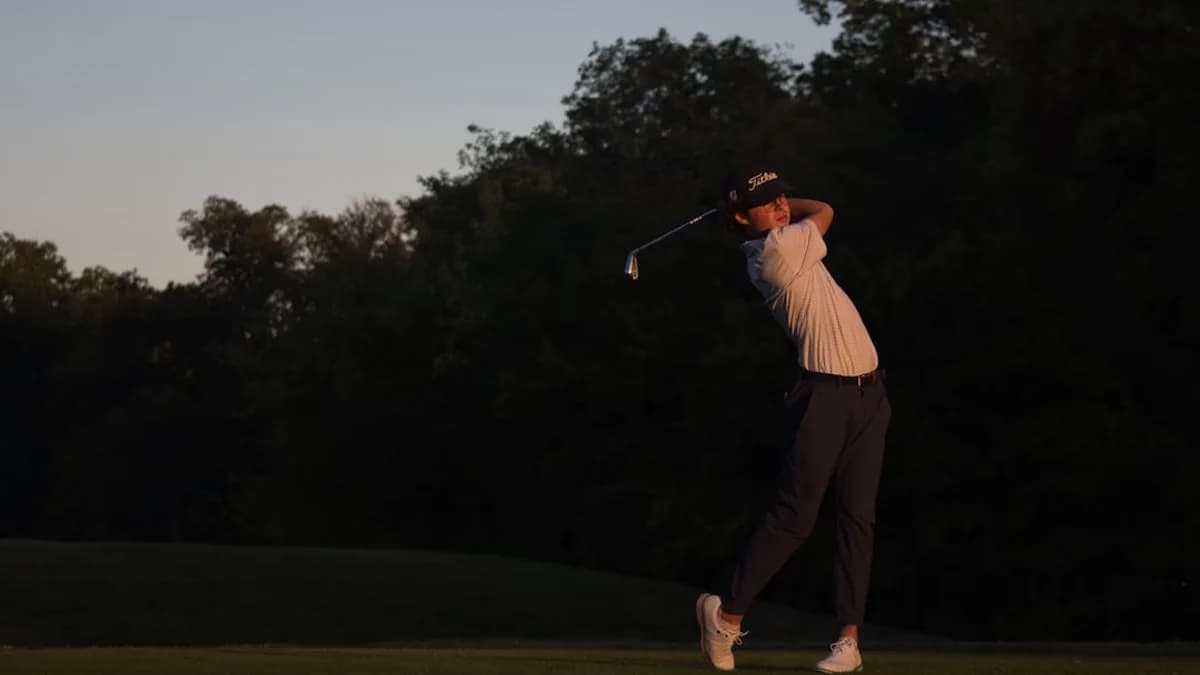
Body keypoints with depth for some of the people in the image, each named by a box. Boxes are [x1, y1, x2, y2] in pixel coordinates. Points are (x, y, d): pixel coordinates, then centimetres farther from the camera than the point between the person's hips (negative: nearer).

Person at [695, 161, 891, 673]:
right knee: (794, 515, -6)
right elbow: (823, 211, 3)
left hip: (868, 392, 8)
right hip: (826, 393, -8)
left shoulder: (768, 250, 12)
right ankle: (727, 612, 10)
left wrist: (773, 202, 18)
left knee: (858, 516, 2)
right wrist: (772, 209, 15)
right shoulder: (778, 250, -14)